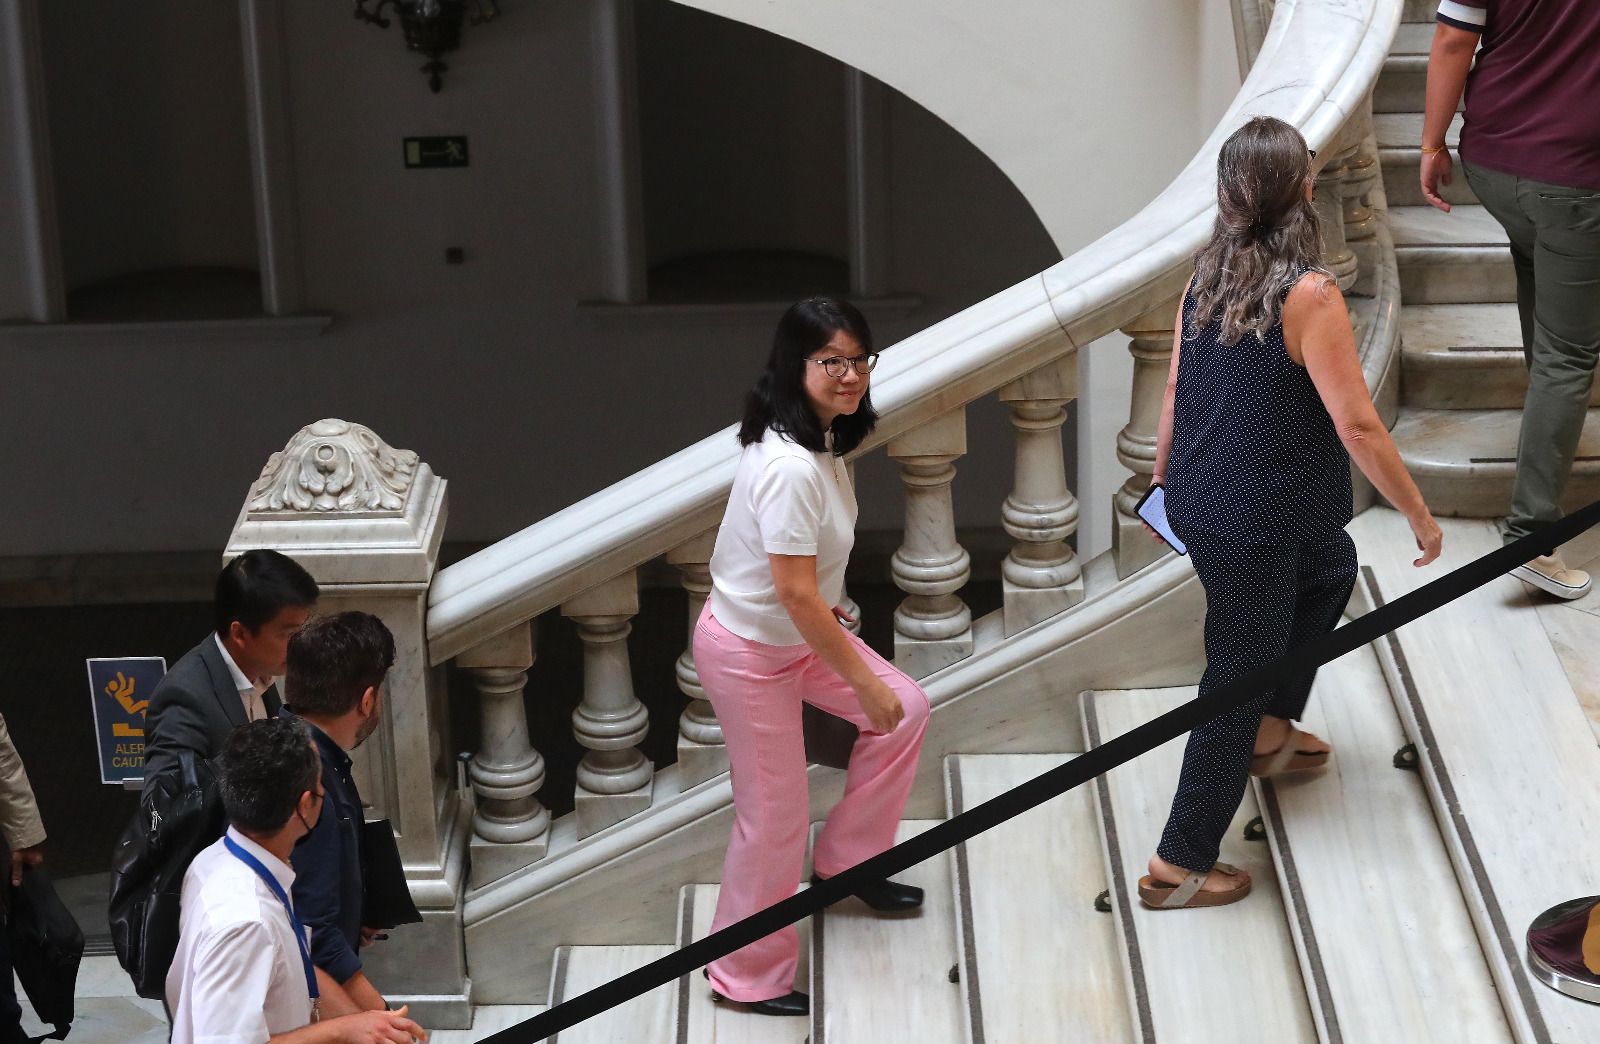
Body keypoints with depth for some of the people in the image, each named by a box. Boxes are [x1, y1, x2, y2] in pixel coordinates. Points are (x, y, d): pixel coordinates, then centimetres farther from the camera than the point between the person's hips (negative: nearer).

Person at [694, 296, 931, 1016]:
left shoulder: (818, 441, -3)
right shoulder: (790, 468, -32)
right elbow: (796, 595, -30)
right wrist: (864, 683, -22)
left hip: (796, 633, 9)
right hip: (750, 652, -9)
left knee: (905, 712, 15)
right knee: (775, 815, 3)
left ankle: (846, 859, 31)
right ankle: (750, 976, 22)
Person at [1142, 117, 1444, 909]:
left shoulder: (1206, 278, -1)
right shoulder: (1309, 296, -23)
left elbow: (1175, 389, 10)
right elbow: (1357, 427, -22)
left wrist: (1164, 473, 25)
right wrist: (1419, 515, -10)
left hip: (1198, 505, 8)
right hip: (1252, 531, -8)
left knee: (1329, 567, 32)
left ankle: (1270, 733, 44)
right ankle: (1180, 865, 13)